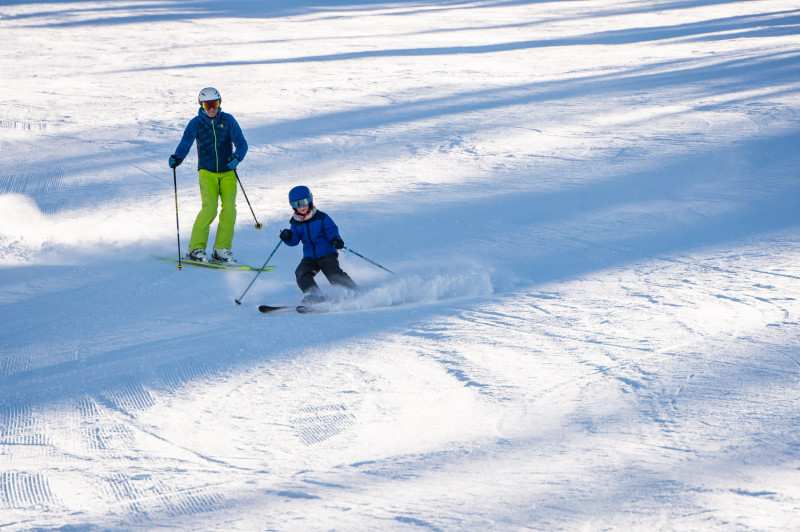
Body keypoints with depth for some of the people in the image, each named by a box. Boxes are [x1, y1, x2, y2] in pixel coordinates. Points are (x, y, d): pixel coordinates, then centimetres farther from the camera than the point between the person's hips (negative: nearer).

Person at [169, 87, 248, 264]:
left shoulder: (228, 120, -1)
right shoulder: (196, 123, -3)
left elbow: (241, 143, -8)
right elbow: (185, 144, -14)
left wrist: (237, 157, -29)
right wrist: (177, 158, -35)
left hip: (228, 172, 2)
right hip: (207, 172, -2)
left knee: (229, 208, -10)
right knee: (210, 208, -18)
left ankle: (221, 250, 0)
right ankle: (196, 248, -10)